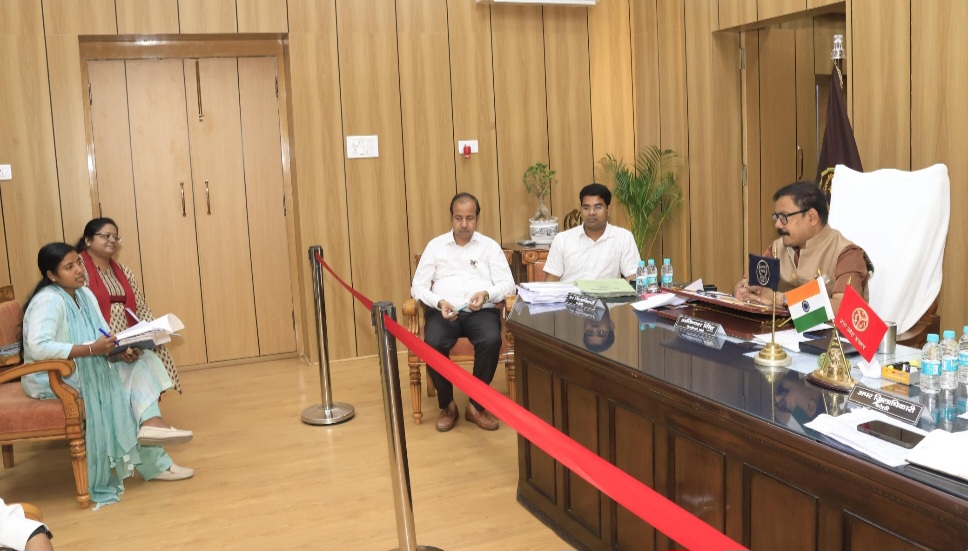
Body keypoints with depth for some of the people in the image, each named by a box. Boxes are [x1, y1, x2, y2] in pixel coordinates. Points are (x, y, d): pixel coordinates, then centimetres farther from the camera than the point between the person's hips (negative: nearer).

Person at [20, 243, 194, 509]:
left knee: (140, 364, -10)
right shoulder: (48, 301, -21)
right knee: (121, 388, -20)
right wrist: (91, 349, -35)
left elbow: (105, 335, 5)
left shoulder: (84, 294, 5)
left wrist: (121, 351, -17)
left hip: (85, 368, 8)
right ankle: (155, 464, -13)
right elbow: (38, 347, -34)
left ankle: (150, 424, -22)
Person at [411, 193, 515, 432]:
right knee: (433, 345, -32)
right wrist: (439, 302, -14)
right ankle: (447, 405, -7)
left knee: (491, 341, -34)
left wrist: (486, 294, -17)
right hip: (443, 311, 0)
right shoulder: (435, 246, 13)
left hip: (481, 311, 0)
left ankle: (477, 405, -12)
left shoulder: (490, 246, 13)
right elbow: (418, 287, 6)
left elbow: (507, 284, 4)